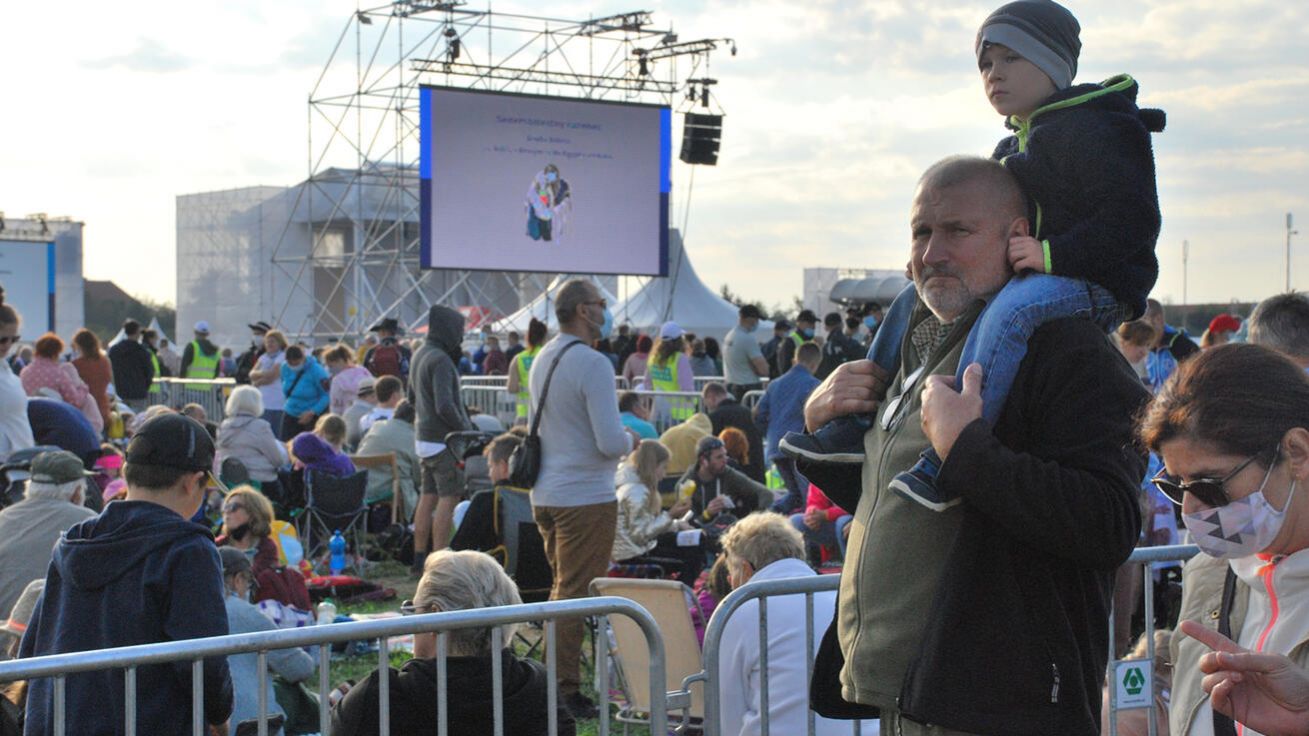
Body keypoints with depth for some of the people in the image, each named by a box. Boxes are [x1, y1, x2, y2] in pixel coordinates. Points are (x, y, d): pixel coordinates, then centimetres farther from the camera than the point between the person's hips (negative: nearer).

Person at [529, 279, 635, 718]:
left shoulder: (543, 360, 11)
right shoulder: (593, 364, -17)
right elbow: (611, 442, -23)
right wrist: (630, 441, 0)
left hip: (545, 494, 9)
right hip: (586, 496, -9)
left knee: (562, 589, 19)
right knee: (575, 596, -3)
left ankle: (553, 681, 25)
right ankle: (564, 691, 1)